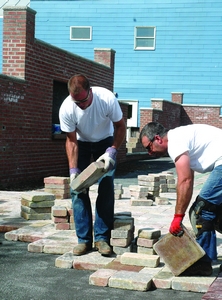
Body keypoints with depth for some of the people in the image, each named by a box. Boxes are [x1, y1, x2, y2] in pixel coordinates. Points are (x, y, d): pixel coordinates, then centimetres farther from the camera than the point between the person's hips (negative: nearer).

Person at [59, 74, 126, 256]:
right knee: (78, 188, -8)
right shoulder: (66, 109, -30)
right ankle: (84, 239, -1)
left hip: (105, 142, -1)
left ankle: (102, 237, -3)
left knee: (106, 188, -9)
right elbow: (71, 141, -18)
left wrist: (112, 151, -29)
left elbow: (120, 126, -17)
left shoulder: (107, 98, -33)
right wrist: (73, 170, -25)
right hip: (81, 144, 1)